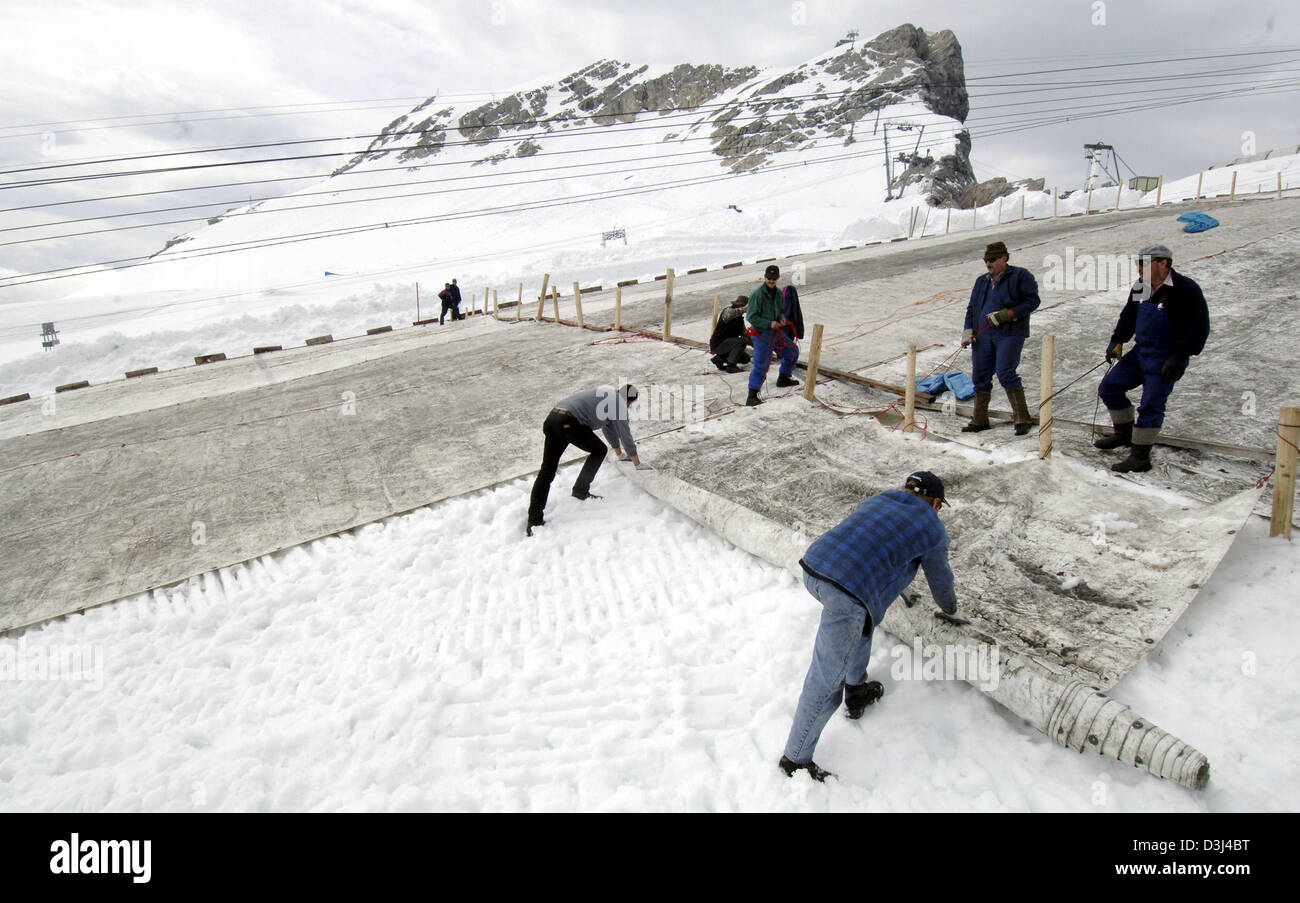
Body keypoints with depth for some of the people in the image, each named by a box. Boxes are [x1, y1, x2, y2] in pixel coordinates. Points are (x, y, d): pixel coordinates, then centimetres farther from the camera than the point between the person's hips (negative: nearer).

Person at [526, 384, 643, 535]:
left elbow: (609, 426, 43)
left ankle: (534, 520, 1)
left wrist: (619, 453, 54)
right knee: (599, 450, 14)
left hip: (551, 418, 8)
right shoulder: (620, 404, 6)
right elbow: (625, 436, 8)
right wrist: (638, 464, 20)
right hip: (569, 422, -8)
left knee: (547, 471, 5)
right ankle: (580, 490, 17)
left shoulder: (607, 393, 31)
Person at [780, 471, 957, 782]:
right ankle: (796, 759, 16)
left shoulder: (877, 500, 28)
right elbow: (940, 580, 30)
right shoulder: (932, 529, 15)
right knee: (826, 681, 5)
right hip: (848, 593, -7)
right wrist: (950, 607, 52)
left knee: (863, 618, 34)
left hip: (813, 567, 7)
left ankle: (856, 692, 46)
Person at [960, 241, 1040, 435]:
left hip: (1009, 334, -6)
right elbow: (972, 308, 22)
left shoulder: (1020, 276, 3)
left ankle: (1022, 419, -9)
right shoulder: (981, 282, 21)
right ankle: (979, 420, 15)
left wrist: (1006, 315, -17)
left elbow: (1032, 301, -6)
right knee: (980, 376, 5)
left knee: (1005, 374, -17)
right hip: (982, 336, 6)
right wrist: (968, 329, 6)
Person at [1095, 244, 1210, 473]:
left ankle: (1140, 456, 0)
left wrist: (1180, 357, -21)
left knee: (1151, 405, -7)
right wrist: (1117, 341, 8)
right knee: (1108, 387, 7)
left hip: (1166, 360, -8)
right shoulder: (1141, 287, 7)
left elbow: (1200, 328, -16)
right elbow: (1128, 317, 21)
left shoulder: (1185, 289, -15)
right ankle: (1125, 433, 23)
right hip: (1140, 353, 8)